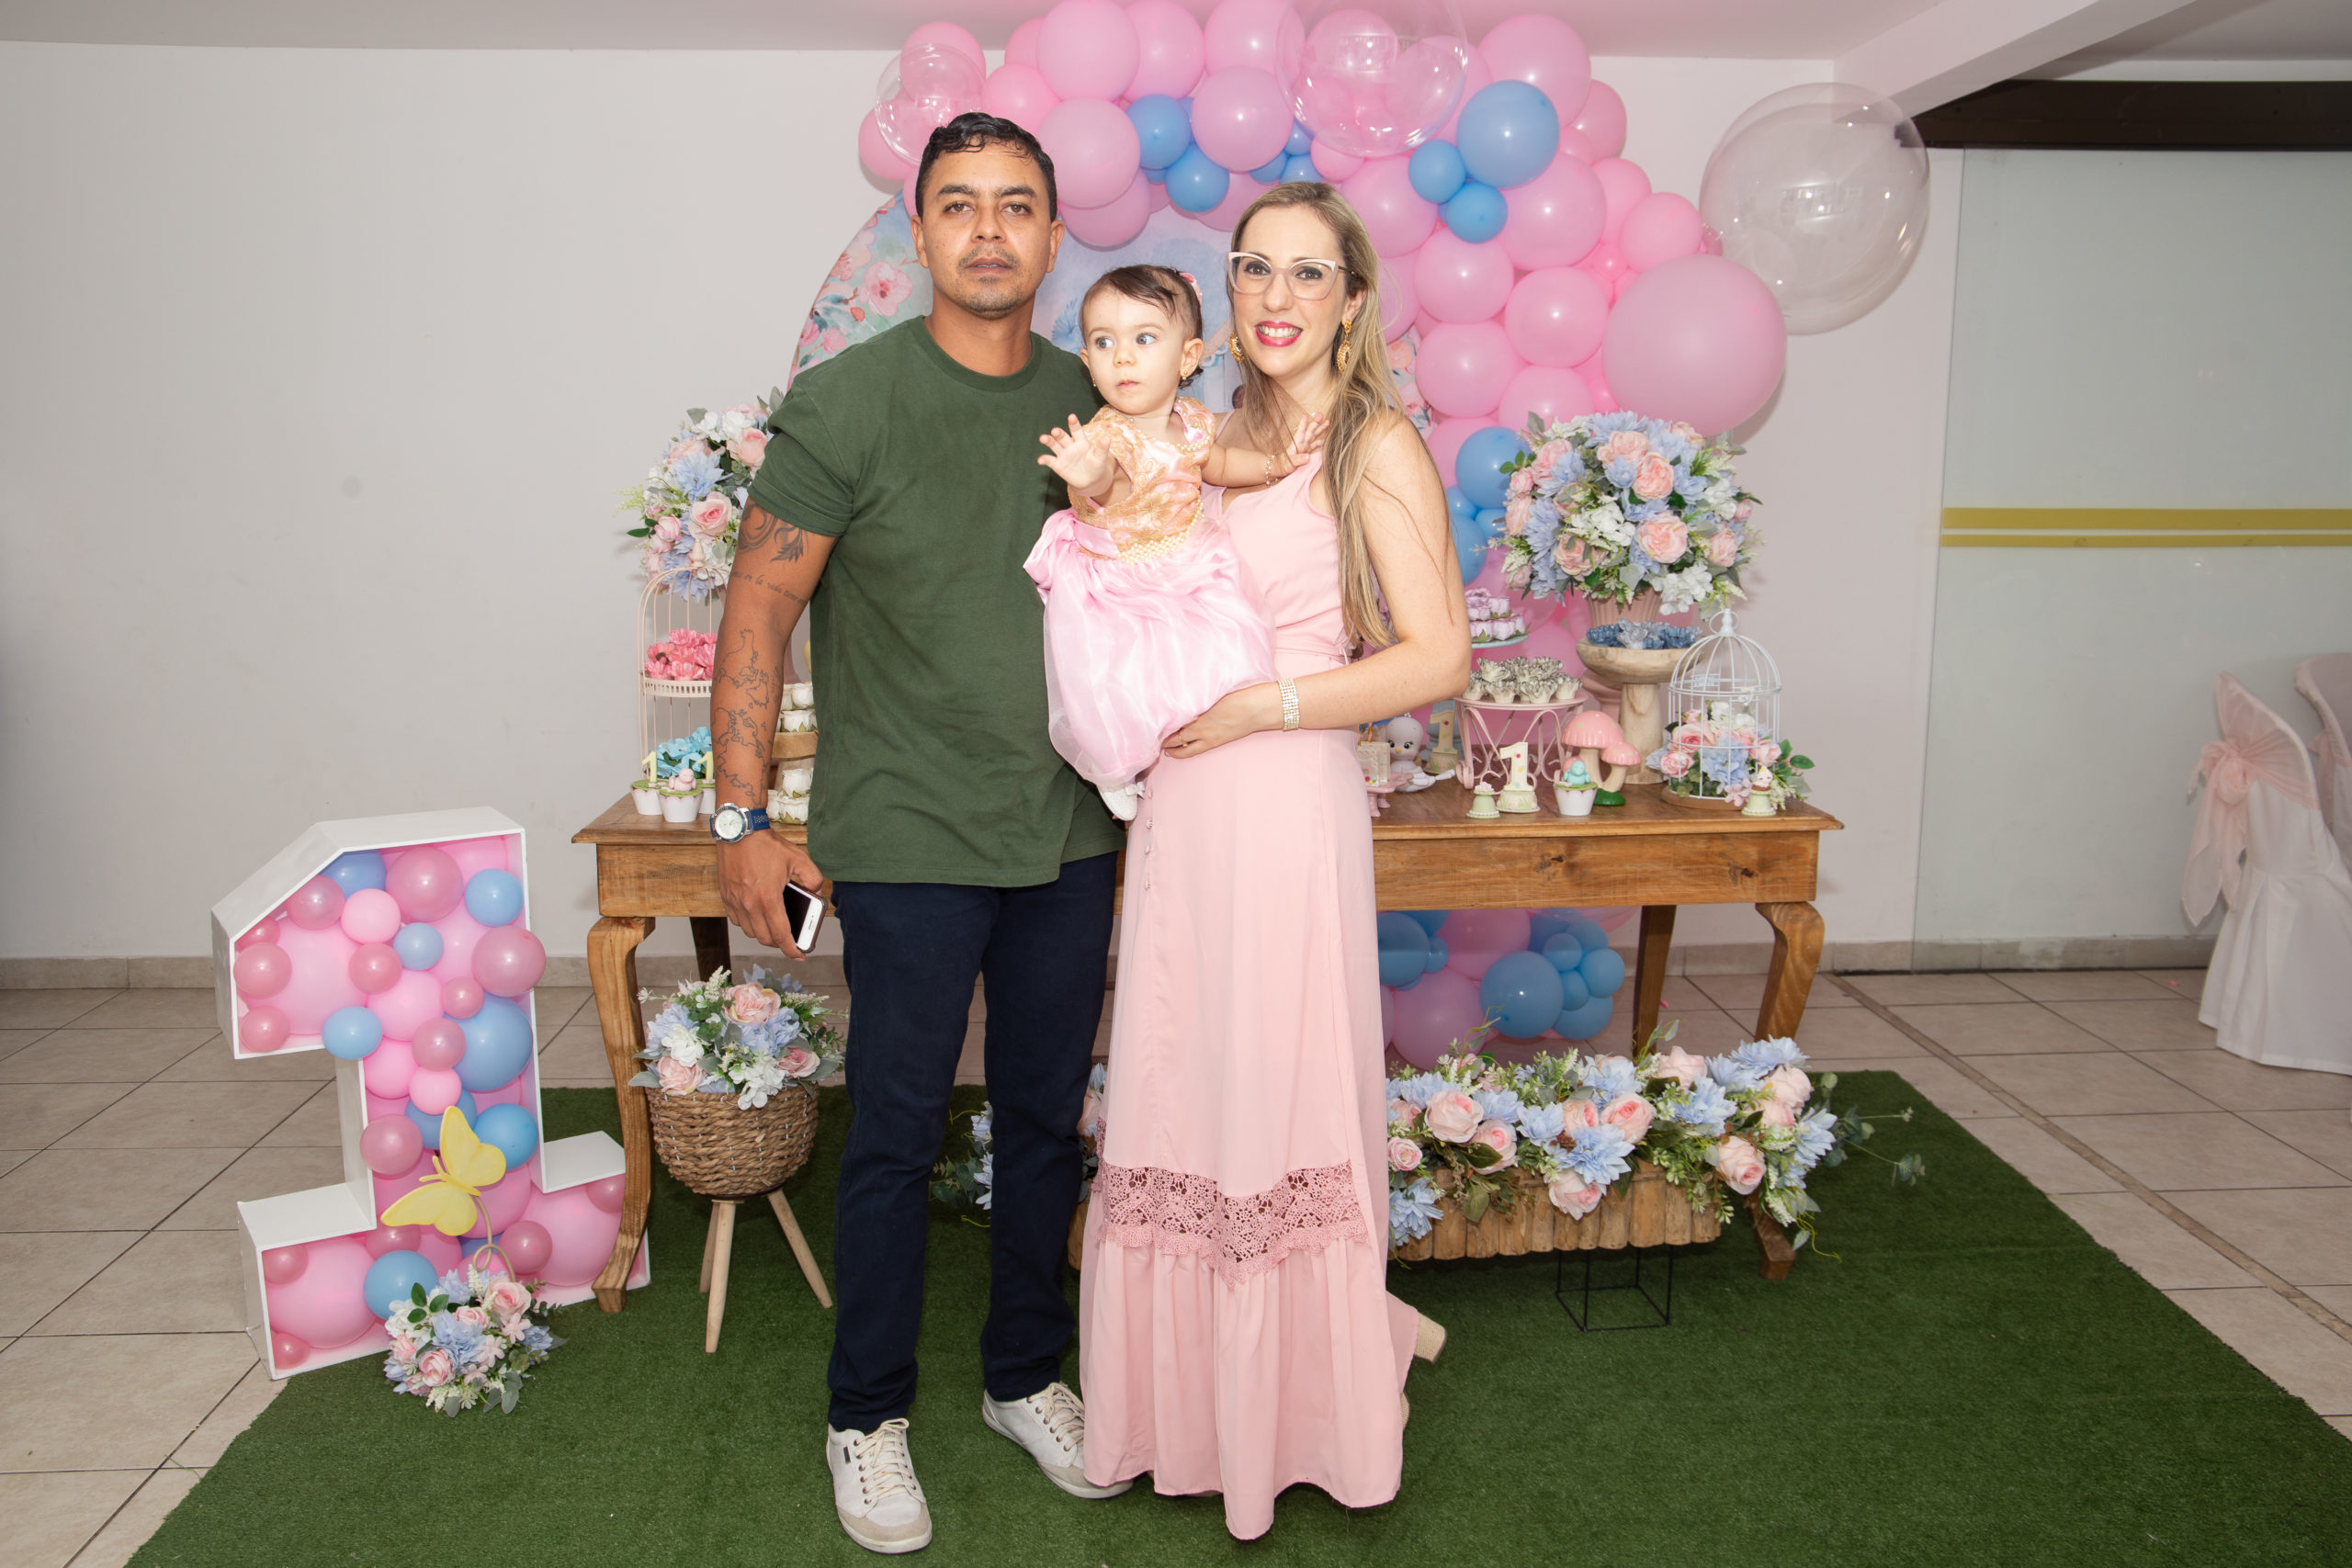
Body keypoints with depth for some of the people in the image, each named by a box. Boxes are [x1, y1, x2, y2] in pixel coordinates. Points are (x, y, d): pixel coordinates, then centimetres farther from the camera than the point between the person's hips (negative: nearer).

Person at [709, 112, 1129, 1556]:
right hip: (911, 841, -4)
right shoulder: (848, 400, -9)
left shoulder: (1092, 404, 5)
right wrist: (748, 819, -9)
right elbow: (758, 614, -6)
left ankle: (1028, 1378, 34)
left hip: (1069, 837, 4)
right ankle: (870, 1417, 26)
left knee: (1048, 1120, 14)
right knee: (899, 1135, 6)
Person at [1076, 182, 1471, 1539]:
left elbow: (1440, 657, -13)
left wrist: (1264, 705, -14)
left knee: (1282, 1101, 3)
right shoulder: (1220, 439, 15)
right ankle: (1192, 1397, 29)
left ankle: (1303, 1406, 23)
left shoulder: (1377, 445, -6)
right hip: (1184, 809, 7)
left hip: (1287, 808, -7)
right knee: (1183, 1097, 12)